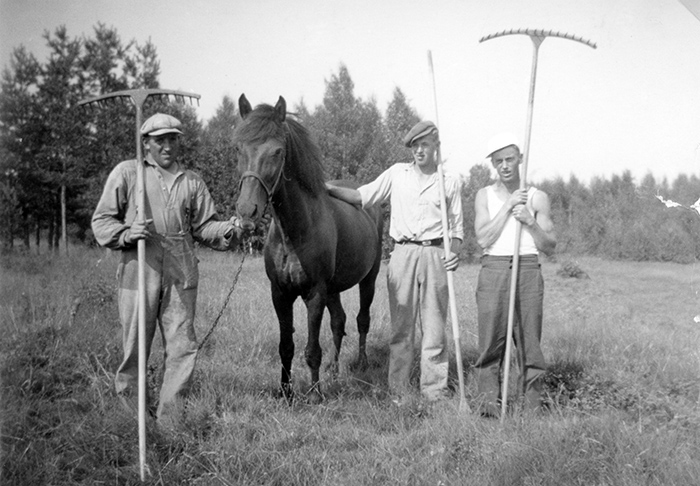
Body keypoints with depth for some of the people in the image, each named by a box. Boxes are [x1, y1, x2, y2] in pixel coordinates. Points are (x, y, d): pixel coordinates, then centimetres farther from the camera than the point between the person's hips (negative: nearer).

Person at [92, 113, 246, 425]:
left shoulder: (192, 182, 13)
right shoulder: (126, 173, 5)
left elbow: (204, 227, 11)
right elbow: (101, 220, 5)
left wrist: (227, 230, -10)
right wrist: (126, 233, -15)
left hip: (181, 275, 3)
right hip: (139, 270, -2)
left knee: (182, 346, 1)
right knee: (135, 346, 3)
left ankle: (169, 418, 11)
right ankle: (129, 409, 21)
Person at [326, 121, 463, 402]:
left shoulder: (450, 182, 9)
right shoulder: (397, 173, 11)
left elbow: (456, 227, 10)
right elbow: (361, 196, 11)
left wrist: (454, 252, -9)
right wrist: (329, 189, -2)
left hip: (435, 255, -1)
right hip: (403, 253, 1)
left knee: (434, 327, 0)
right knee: (401, 327, 3)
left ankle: (435, 394, 6)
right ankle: (398, 394, 9)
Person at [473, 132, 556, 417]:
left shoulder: (537, 198, 11)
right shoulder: (484, 195, 11)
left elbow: (549, 248, 9)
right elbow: (483, 239, -3)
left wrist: (530, 222, -7)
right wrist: (507, 206, -5)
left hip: (527, 271, 0)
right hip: (493, 270, 0)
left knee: (530, 342, -1)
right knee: (490, 343, -4)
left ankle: (532, 409, 3)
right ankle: (489, 408, 0)